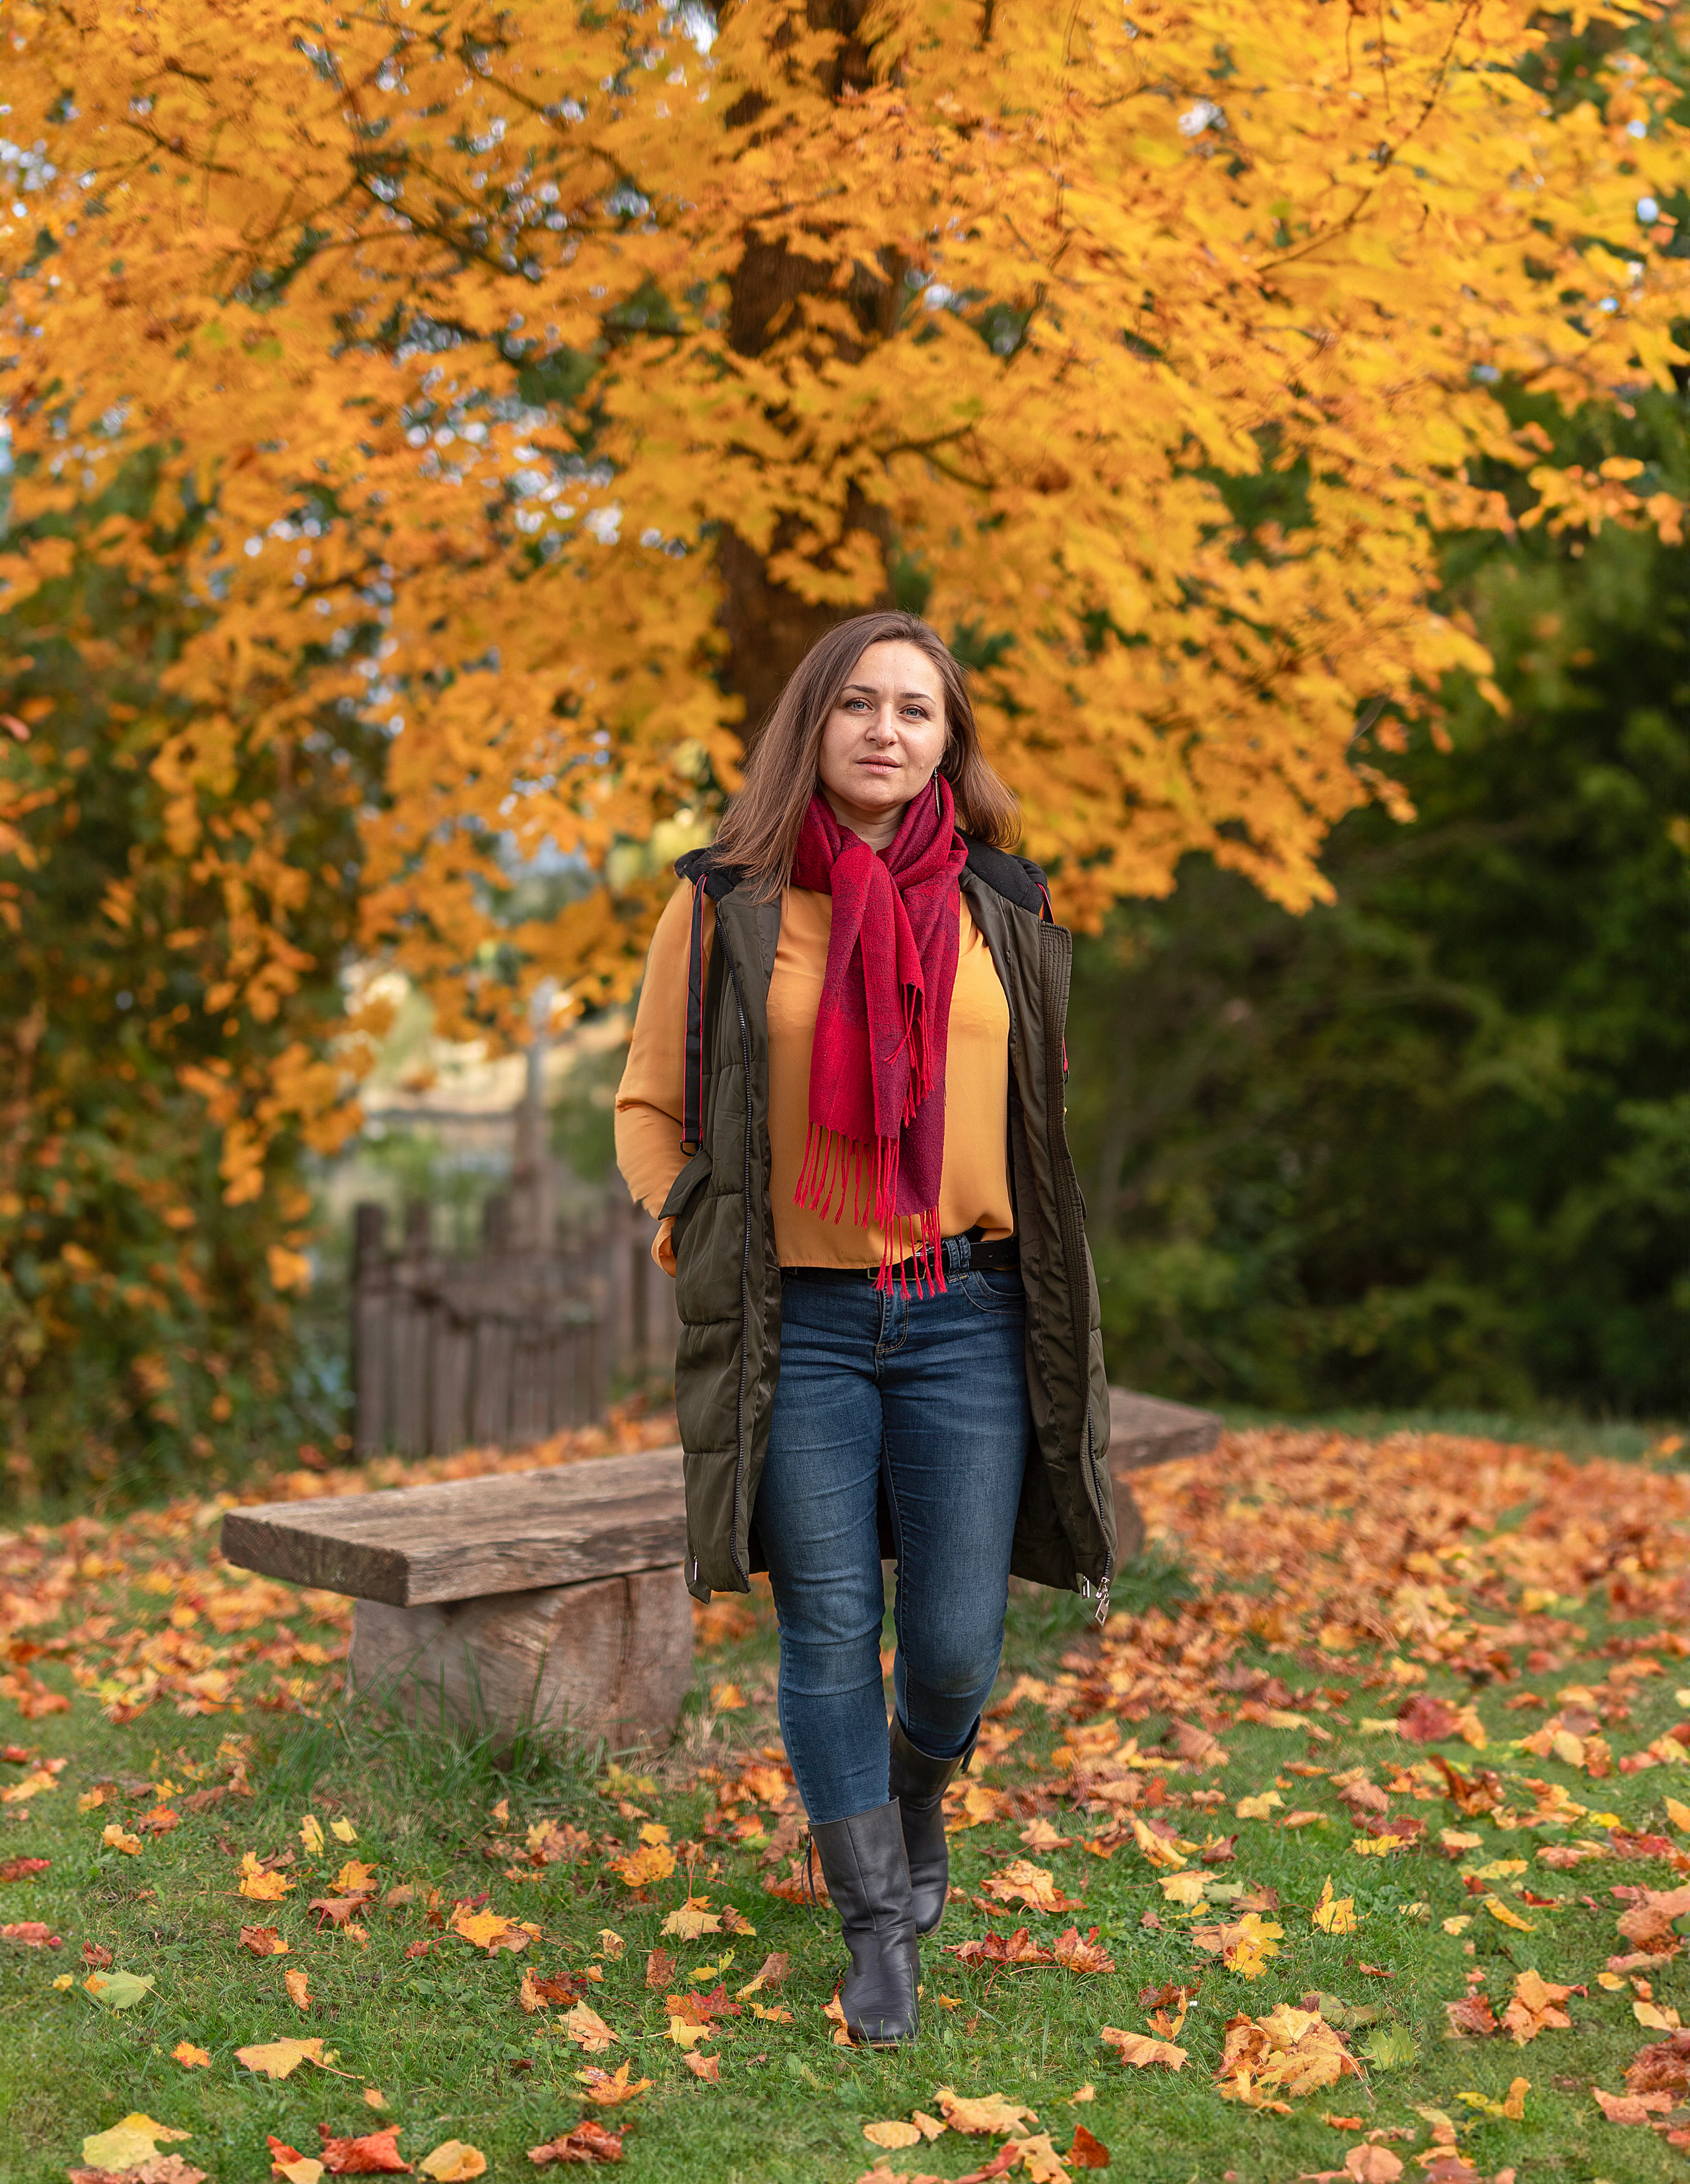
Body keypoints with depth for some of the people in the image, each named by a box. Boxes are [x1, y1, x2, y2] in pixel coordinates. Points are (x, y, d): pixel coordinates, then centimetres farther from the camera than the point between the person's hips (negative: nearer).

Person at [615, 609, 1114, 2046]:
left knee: (956, 1642, 3)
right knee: (830, 1635, 4)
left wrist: (1060, 1294, 10)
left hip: (968, 1318, 1)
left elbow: (1055, 1106, 17)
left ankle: (918, 1795, 39)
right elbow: (649, 1105, 9)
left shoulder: (1003, 910, 7)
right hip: (801, 1325, -1)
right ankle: (878, 1920, 23)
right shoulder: (728, 905, 1)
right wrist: (696, 1248, -3)